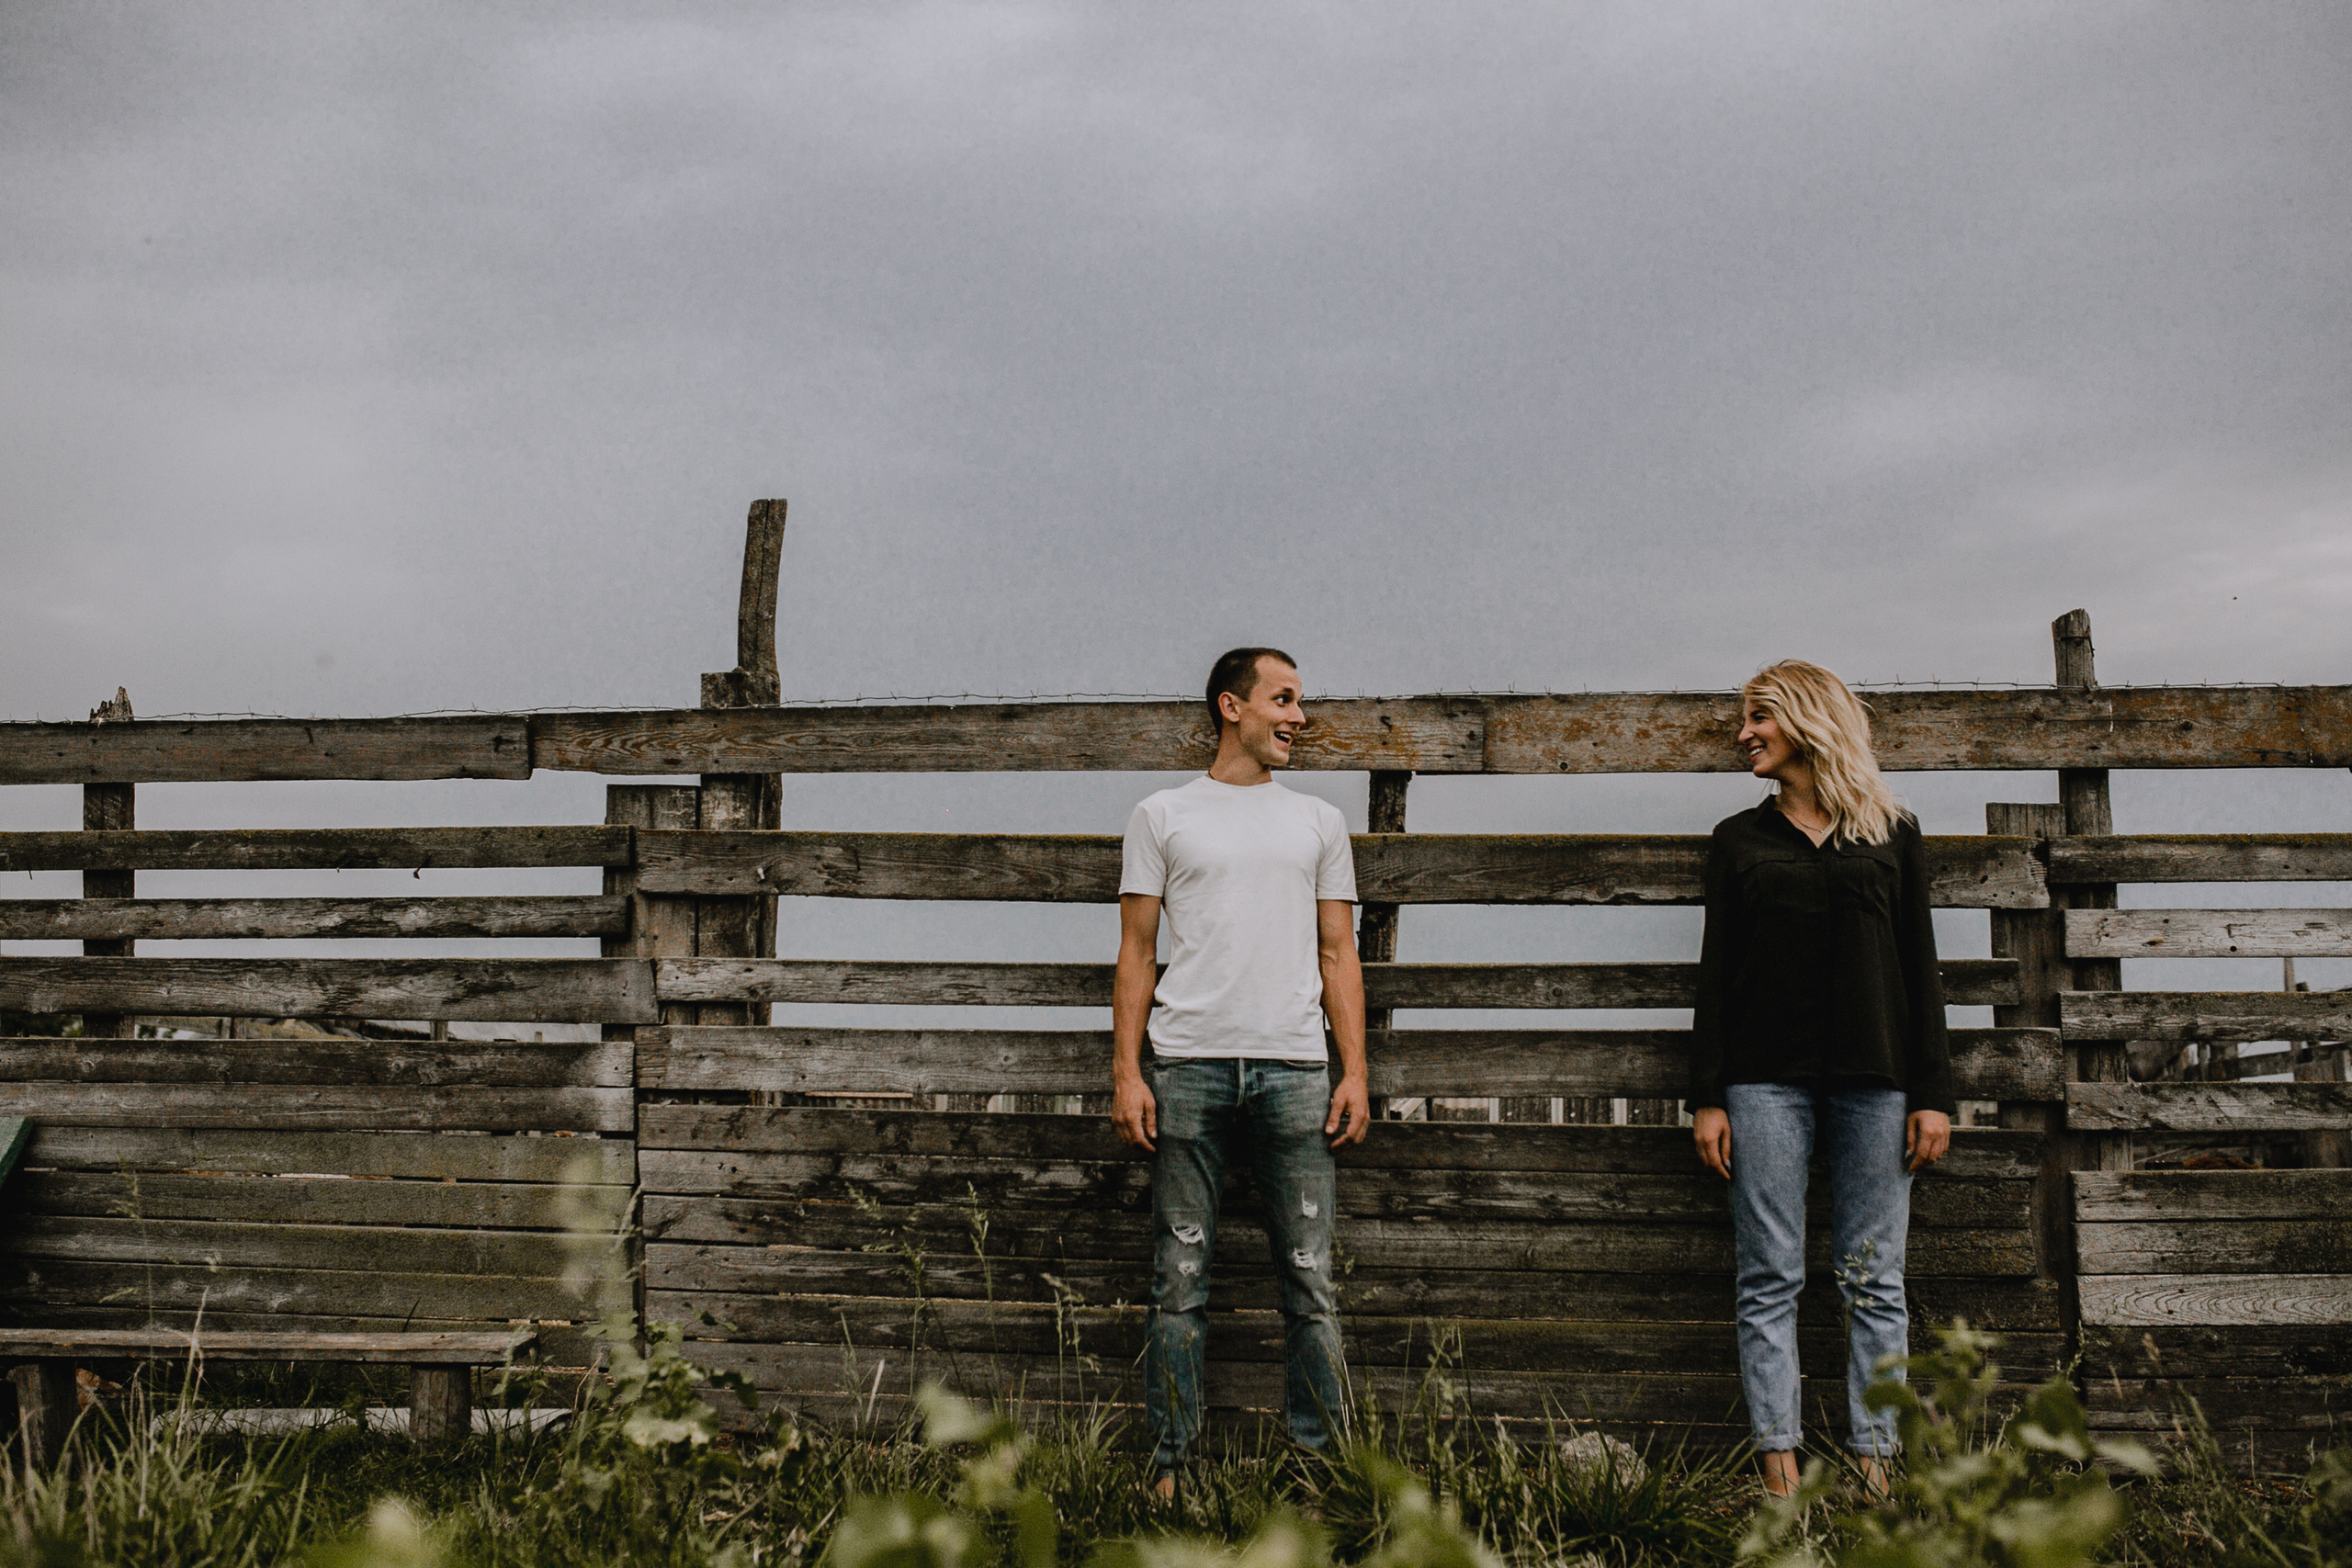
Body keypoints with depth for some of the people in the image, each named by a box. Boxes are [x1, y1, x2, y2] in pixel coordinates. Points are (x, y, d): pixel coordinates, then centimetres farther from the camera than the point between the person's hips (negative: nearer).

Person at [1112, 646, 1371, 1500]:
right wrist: (1126, 1074, -2)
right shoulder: (1164, 816, 10)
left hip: (1293, 1069, 2)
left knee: (1311, 1283, 0)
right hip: (1190, 1067, -1)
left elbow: (1337, 955, 14)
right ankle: (1169, 1464, 10)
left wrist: (1355, 1072, 3)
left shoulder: (1318, 821, 16)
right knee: (1179, 1283, 3)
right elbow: (1136, 954, 7)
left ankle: (1321, 1458, 8)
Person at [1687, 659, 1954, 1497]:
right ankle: (1779, 1464, 1)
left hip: (1873, 1082, 0)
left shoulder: (1891, 833, 9)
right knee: (1770, 1279, -2)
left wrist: (1933, 1094, 1)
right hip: (1766, 1081, 0)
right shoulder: (1739, 839, 11)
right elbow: (1716, 972, 8)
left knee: (1875, 1281, 1)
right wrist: (1706, 1098, 0)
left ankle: (1875, 1463, 6)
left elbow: (1920, 967, 8)